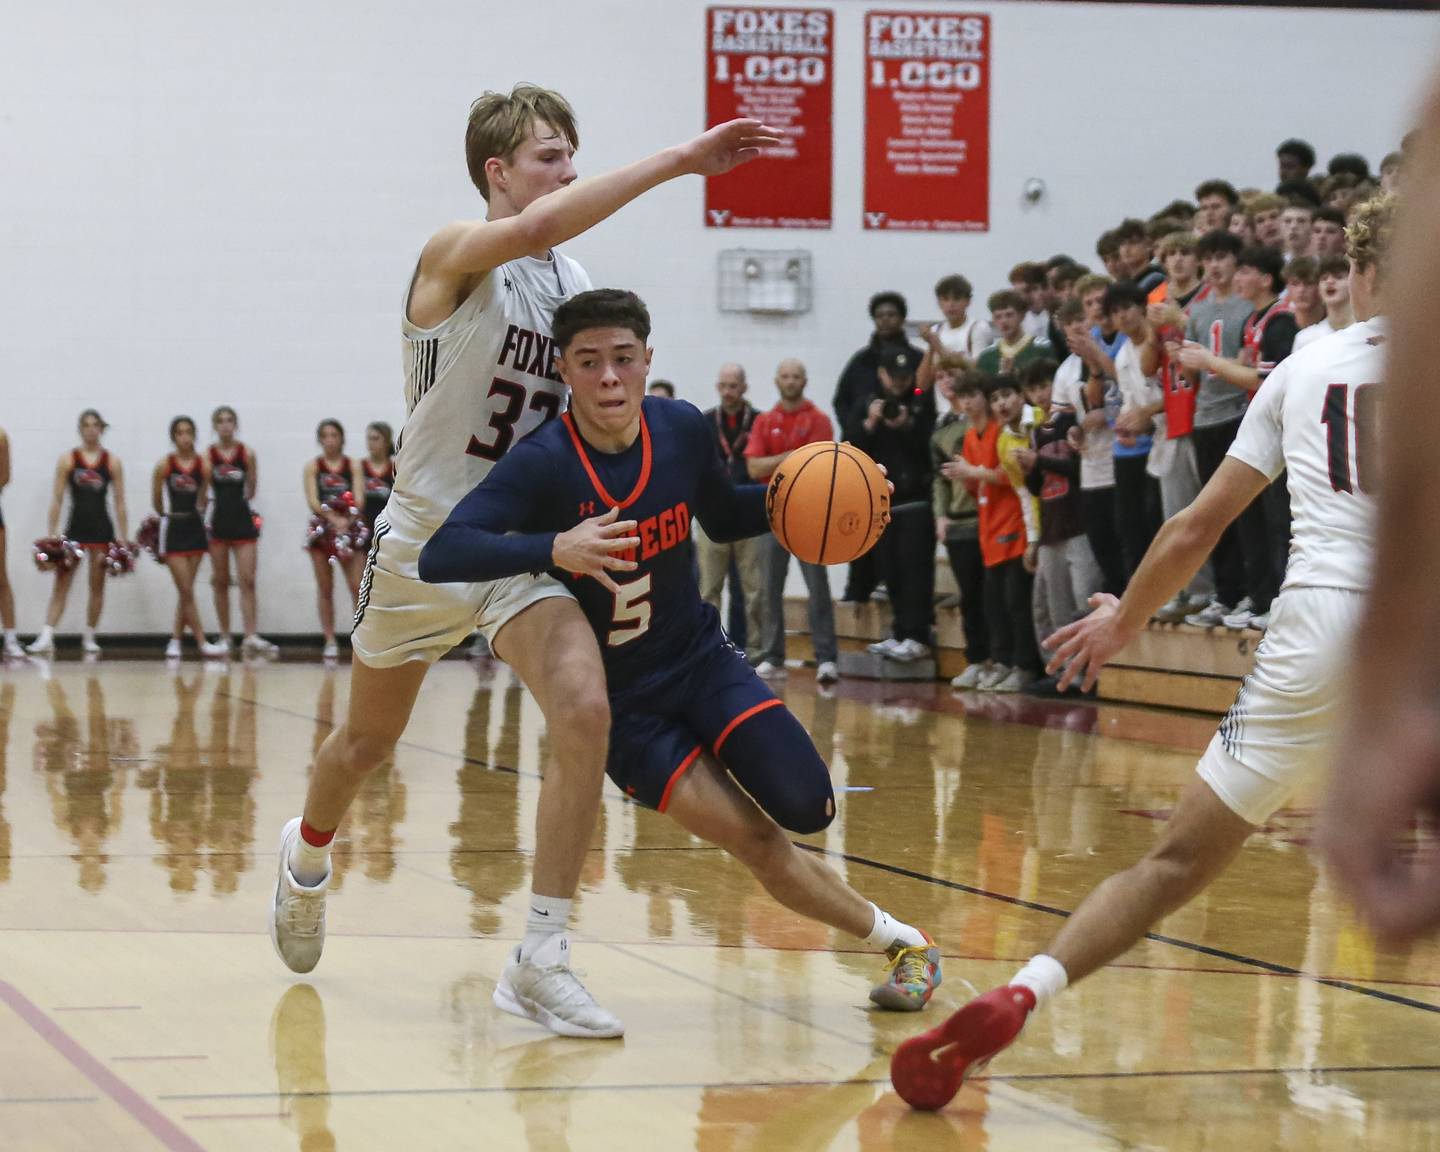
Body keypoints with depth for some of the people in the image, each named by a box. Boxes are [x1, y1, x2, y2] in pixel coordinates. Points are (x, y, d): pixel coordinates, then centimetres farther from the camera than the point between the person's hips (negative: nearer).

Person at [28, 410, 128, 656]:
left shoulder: (112, 462, 3)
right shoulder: (67, 460, 1)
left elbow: (119, 503, 4)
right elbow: (56, 500, 0)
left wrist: (123, 540, 0)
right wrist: (50, 536, -5)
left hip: (101, 527, 1)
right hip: (75, 526, -1)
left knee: (97, 586, 5)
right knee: (61, 584, -7)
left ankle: (89, 638, 16)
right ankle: (46, 638, -14)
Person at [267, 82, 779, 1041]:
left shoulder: (576, 286, 3)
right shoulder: (455, 256, -15)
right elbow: (534, 229, -39)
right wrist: (678, 161, -43)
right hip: (428, 537, -4)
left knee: (587, 713, -21)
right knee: (369, 739, 15)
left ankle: (541, 962, -15)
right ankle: (307, 858, 50)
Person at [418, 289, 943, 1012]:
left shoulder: (682, 431, -7)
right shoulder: (542, 464, -22)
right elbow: (440, 557, -34)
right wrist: (554, 549, -48)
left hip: (699, 660, 3)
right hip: (619, 701, -3)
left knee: (806, 809, -19)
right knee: (760, 848, -14)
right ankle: (902, 943, 7)